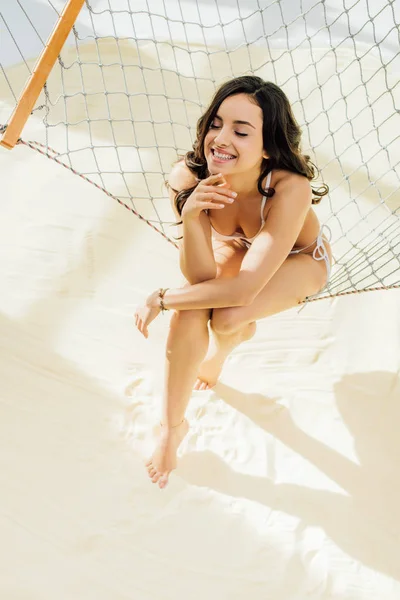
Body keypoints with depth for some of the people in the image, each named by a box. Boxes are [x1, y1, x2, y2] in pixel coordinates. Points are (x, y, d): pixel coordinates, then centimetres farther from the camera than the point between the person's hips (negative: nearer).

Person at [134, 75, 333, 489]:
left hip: (300, 259, -2)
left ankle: (220, 353, 12)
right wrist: (190, 218, -47)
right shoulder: (187, 177, -30)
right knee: (189, 311, -25)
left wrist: (161, 299, -30)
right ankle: (172, 425, -4)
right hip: (235, 247, 3)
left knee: (227, 317, -28)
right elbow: (200, 277, -29)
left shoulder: (290, 190, -41)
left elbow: (243, 288, -40)